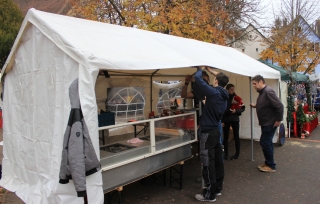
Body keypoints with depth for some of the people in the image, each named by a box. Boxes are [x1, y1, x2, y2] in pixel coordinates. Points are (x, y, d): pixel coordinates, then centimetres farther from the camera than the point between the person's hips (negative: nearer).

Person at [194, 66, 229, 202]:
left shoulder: (213, 92, -17)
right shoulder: (224, 95, 7)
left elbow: (197, 78, -14)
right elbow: (222, 79, 28)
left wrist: (201, 69, 5)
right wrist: (212, 71, 26)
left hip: (208, 132, -9)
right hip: (216, 130, 9)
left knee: (208, 164, -2)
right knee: (218, 161, 15)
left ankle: (210, 194, 6)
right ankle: (218, 188, 27)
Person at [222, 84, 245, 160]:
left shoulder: (236, 98, -1)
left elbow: (242, 108, 0)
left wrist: (236, 111, -18)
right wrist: (221, 121, -6)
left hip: (235, 119, 0)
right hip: (225, 120, 0)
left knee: (236, 136, 5)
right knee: (225, 137, 6)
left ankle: (237, 154, 17)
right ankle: (226, 154, 16)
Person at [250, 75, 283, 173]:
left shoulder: (268, 92, -22)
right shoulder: (262, 92, 10)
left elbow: (279, 106, -25)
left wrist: (278, 120, -20)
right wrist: (255, 105, 7)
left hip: (270, 123, -10)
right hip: (265, 123, 10)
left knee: (264, 143, -5)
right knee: (267, 143, 17)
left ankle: (271, 166, 8)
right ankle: (268, 163, 29)